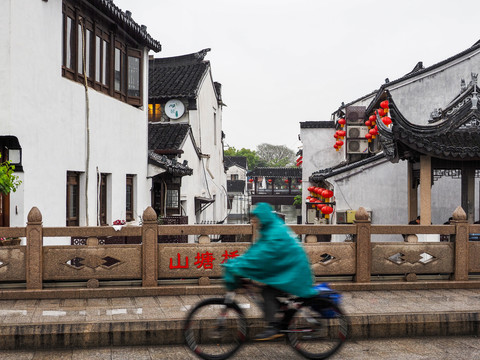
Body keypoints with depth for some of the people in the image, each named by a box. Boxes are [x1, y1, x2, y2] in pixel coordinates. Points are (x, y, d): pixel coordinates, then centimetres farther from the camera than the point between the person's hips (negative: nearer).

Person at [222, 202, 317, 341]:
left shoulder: (276, 232, -22)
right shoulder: (268, 229, 11)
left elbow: (263, 254, -30)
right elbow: (256, 249, 11)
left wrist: (238, 266, -29)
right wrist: (236, 261, 2)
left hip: (292, 271, -10)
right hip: (285, 268, 10)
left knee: (268, 292, -17)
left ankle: (272, 328, -15)